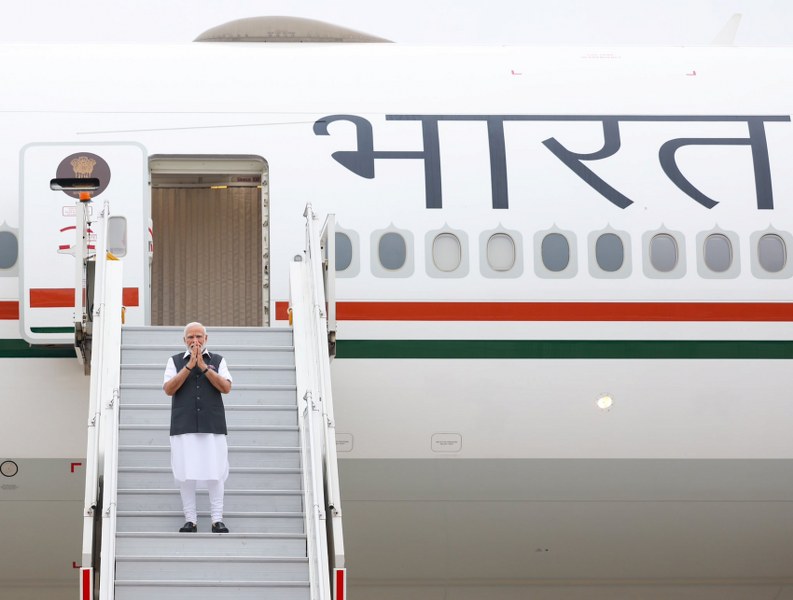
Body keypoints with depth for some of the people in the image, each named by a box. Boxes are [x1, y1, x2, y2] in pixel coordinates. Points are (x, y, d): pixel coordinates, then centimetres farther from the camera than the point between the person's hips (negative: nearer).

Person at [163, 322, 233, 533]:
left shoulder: (217, 360, 10)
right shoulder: (175, 361, 10)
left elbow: (226, 387, -2)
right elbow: (168, 389, -2)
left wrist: (204, 366, -9)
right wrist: (189, 366, -9)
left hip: (212, 426, 0)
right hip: (184, 426, 0)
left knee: (215, 473, -4)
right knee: (186, 474, -3)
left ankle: (217, 519, 1)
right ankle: (190, 520, 2)